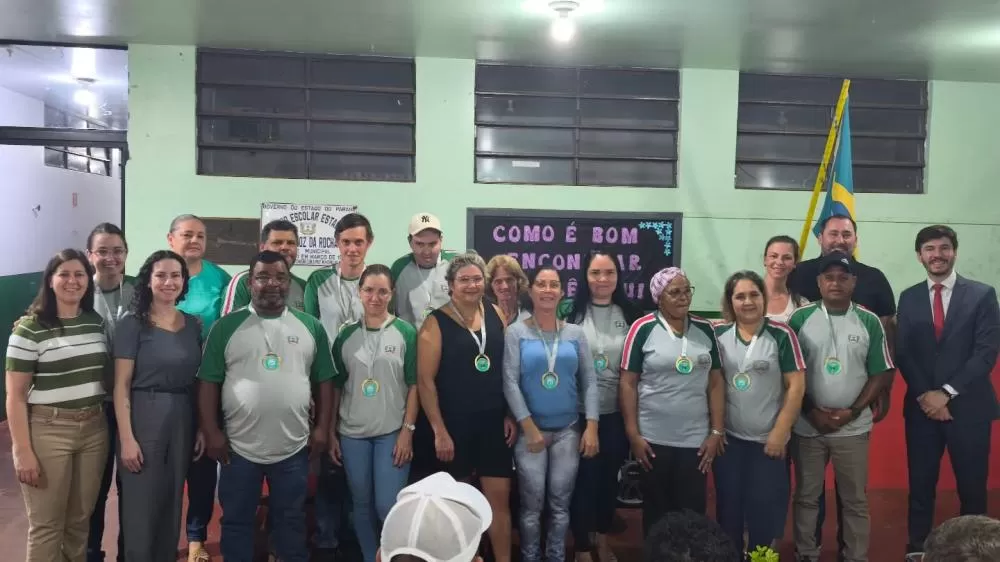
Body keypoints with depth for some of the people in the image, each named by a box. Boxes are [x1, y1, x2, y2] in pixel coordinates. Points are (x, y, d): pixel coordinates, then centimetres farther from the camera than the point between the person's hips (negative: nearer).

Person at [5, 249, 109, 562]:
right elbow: (15, 396, -8)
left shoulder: (98, 324, 7)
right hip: (47, 431, -4)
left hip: (94, 429, 5)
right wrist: (23, 452, -12)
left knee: (81, 520, 13)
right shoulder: (29, 329, -8)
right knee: (46, 526, 4)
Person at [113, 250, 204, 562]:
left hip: (182, 419, 5)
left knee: (171, 503, 15)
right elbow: (121, 385, -9)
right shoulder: (133, 323, -6)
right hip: (143, 417, -4)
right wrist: (126, 437, -15)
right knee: (141, 506, 2)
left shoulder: (192, 325, 7)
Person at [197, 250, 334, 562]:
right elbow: (208, 383, -1)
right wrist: (211, 432, -6)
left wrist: (322, 427, 0)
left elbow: (324, 381, 6)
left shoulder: (311, 326, 3)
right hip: (239, 448, -1)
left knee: (291, 521, 14)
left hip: (293, 448, 1)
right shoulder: (227, 326, -1)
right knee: (237, 521, 12)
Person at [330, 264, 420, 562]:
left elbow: (414, 385, -3)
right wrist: (331, 433, 5)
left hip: (393, 432, -3)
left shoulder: (406, 332, -3)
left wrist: (407, 431, -8)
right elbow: (336, 387, 7)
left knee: (387, 506, -4)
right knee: (362, 505, 11)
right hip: (352, 434, 3)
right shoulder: (346, 335, 4)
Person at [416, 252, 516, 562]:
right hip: (454, 425, -3)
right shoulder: (436, 323, -8)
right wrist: (439, 430, -13)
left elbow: (509, 368, 9)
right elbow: (425, 380, -10)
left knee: (499, 496, 6)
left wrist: (511, 415, 5)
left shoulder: (497, 315, 4)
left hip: (494, 423, 3)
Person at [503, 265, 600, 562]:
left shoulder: (576, 333, 5)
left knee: (560, 504, 9)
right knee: (532, 504, 4)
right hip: (530, 430, -2)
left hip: (568, 430, 2)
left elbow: (589, 381, 4)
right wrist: (529, 428, -12)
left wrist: (591, 426, -5)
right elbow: (510, 383, -8)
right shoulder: (516, 332, -4)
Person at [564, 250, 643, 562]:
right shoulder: (571, 312, -5)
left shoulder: (630, 314, 1)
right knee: (584, 478, 5)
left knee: (610, 476, 17)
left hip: (617, 413, 3)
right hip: (580, 412, -3)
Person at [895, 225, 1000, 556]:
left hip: (968, 407, -2)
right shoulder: (909, 298, 7)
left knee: (972, 489, 6)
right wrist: (925, 395, -8)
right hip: (922, 407, 2)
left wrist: (947, 392, -14)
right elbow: (903, 354, 4)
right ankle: (917, 548, 20)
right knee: (921, 485, 8)